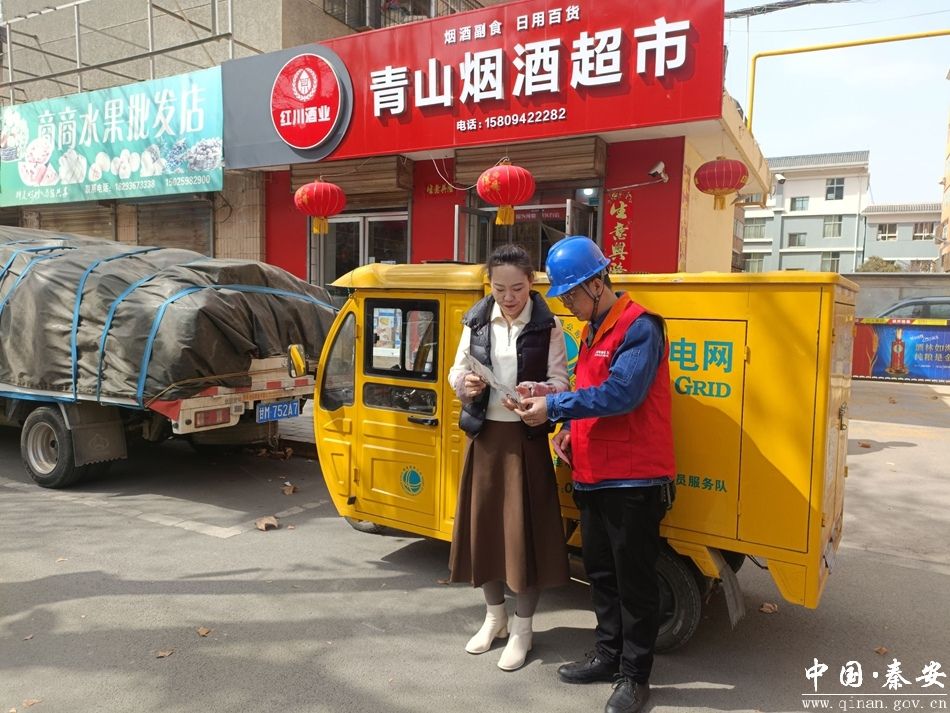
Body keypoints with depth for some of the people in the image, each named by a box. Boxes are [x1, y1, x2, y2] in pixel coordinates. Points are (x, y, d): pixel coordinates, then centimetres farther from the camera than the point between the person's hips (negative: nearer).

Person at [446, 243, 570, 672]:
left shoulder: (547, 325, -6)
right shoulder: (476, 320, 3)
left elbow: (560, 382, -7)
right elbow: (456, 371, 6)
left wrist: (534, 391, -28)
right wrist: (465, 384, -16)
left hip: (526, 438, -3)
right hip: (484, 435, 4)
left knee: (525, 528, 2)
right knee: (483, 524, 12)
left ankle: (522, 627, 22)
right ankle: (494, 615, 34)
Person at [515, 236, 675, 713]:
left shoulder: (640, 328, -15)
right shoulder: (591, 331, 14)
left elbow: (621, 393, -26)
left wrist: (553, 407, -21)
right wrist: (569, 431, 2)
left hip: (633, 480, -9)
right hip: (592, 476, 9)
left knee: (634, 581, 5)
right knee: (600, 572, 19)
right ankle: (608, 655, 35)